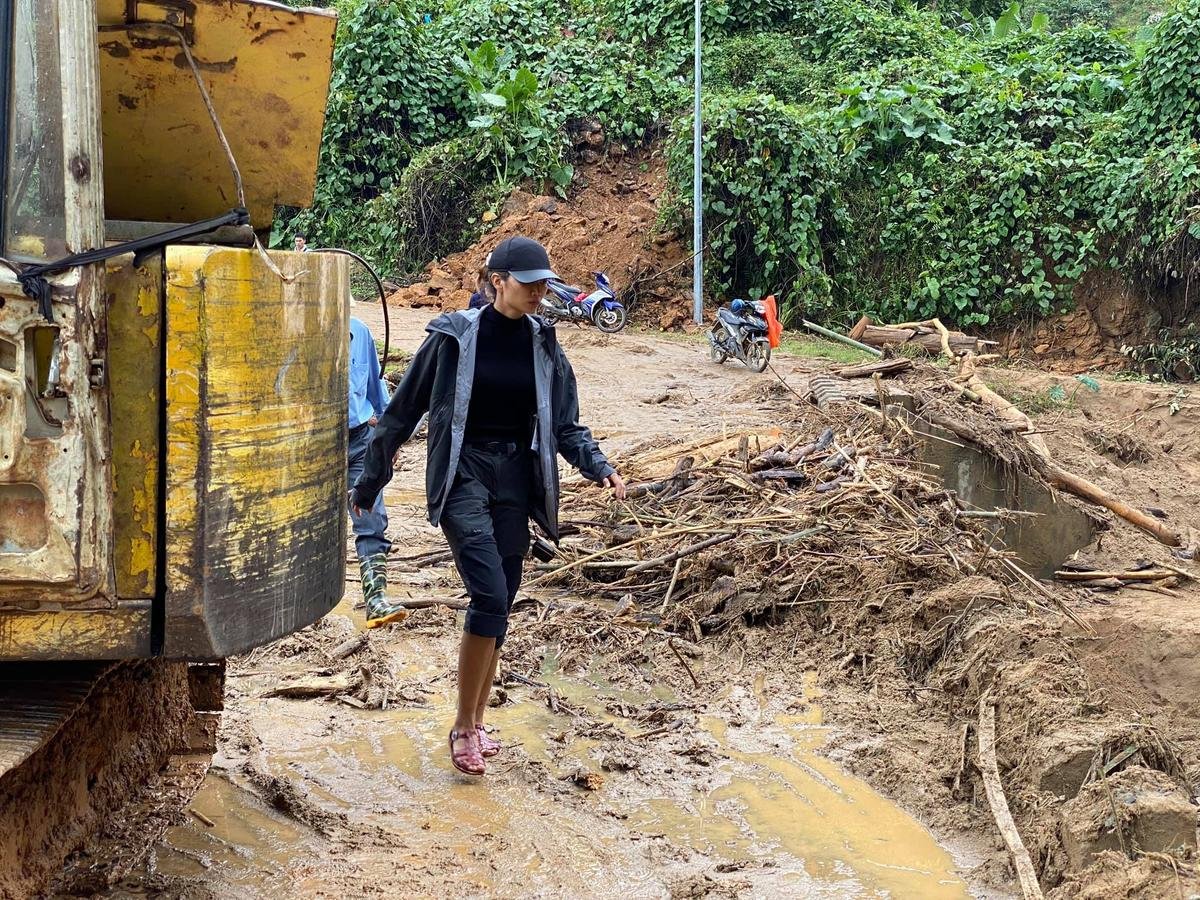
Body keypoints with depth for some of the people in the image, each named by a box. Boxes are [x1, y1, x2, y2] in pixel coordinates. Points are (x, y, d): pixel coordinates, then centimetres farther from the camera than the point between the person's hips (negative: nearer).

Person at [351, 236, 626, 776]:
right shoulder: (454, 337, -7)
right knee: (490, 595, -19)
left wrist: (598, 468, -9)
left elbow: (566, 425, 10)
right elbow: (403, 411, 0)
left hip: (515, 480, 5)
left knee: (498, 605, 7)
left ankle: (475, 722, 21)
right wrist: (369, 482, 4)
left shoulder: (543, 345, 5)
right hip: (464, 474, -5)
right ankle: (464, 726, -8)